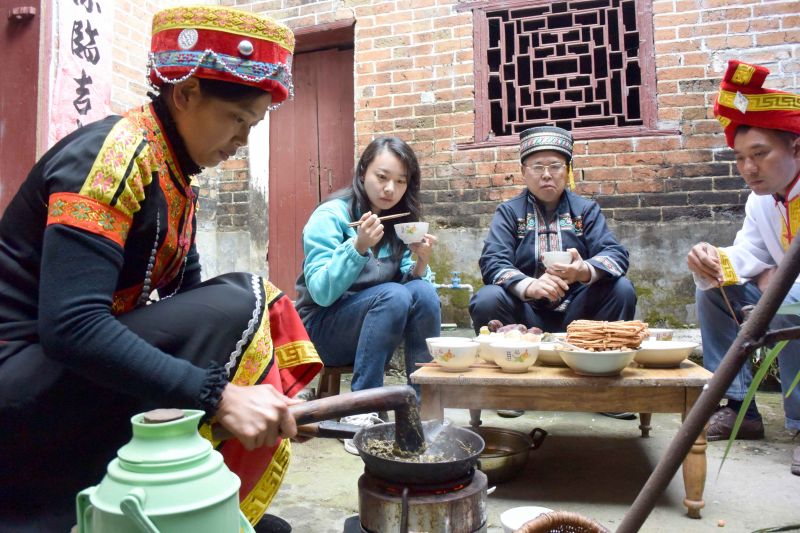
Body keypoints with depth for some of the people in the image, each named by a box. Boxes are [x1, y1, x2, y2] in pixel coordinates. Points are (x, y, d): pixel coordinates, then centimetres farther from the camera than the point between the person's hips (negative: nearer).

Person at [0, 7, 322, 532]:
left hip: (77, 379, 9)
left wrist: (274, 404, -5)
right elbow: (69, 328, -29)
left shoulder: (173, 173, 7)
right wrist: (219, 394, -32)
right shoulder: (113, 157, -19)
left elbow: (188, 299, 5)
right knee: (235, 306, -24)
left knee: (260, 309, 4)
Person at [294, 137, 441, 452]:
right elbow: (321, 292, -21)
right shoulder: (332, 215, -12)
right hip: (324, 328, -4)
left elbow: (412, 284, -1)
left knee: (424, 292, -23)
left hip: (374, 326, 5)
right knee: (393, 296, -30)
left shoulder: (402, 222, 4)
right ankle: (360, 414, -27)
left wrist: (420, 264, -22)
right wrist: (358, 247, -33)